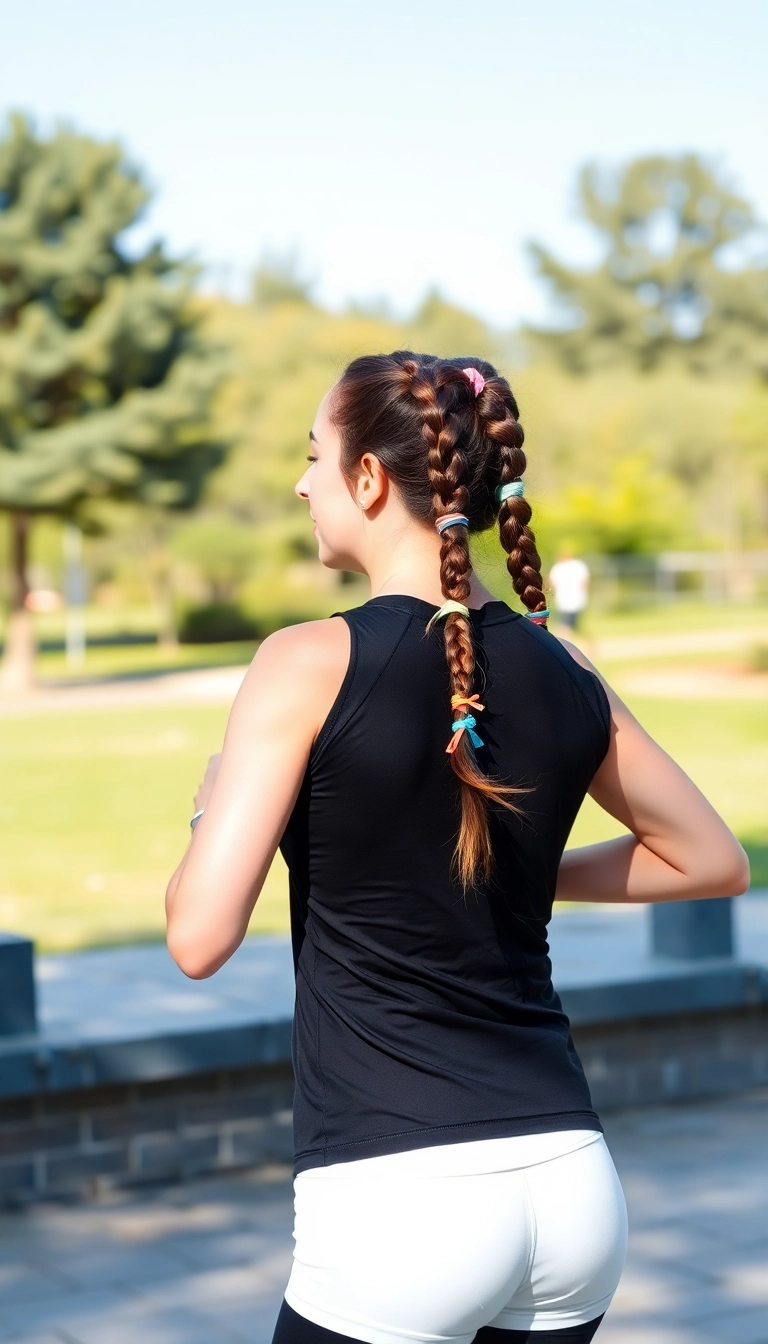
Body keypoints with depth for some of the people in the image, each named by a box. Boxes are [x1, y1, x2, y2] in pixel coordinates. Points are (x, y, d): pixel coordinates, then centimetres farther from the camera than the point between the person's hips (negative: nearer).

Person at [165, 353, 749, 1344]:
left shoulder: (312, 662, -9)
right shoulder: (562, 673, 5)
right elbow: (713, 860, 19)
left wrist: (211, 808, 8)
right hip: (573, 1184, 6)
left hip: (397, 1203, -5)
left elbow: (199, 938, -11)